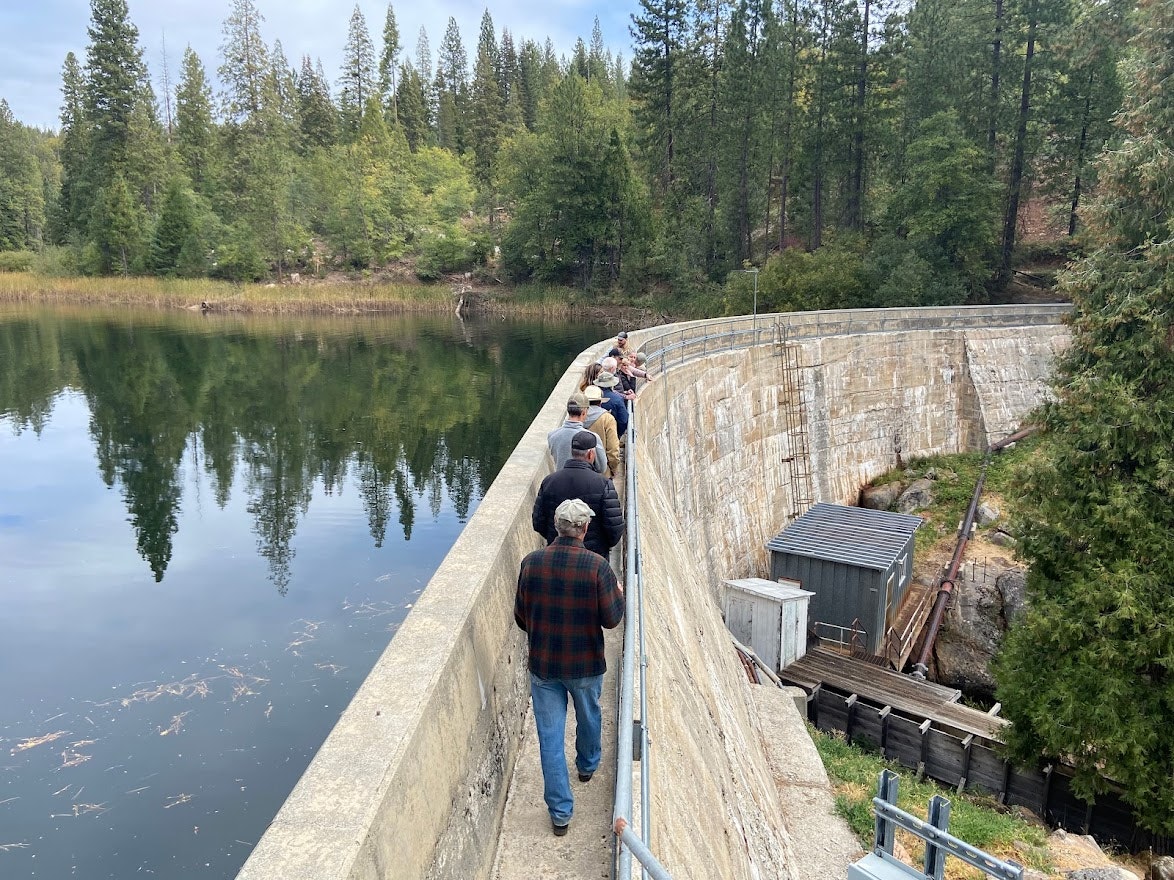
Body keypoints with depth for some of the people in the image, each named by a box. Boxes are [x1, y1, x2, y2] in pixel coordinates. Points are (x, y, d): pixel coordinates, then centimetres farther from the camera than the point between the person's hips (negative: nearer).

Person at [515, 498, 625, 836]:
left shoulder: (531, 563, -11)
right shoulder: (597, 566, -19)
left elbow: (520, 617, -1)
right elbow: (611, 619, -14)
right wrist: (618, 594, 6)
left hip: (542, 665, 1)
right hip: (585, 665, 0)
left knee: (550, 736, 10)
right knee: (589, 716, 28)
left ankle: (560, 812, 17)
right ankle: (588, 765, 54)